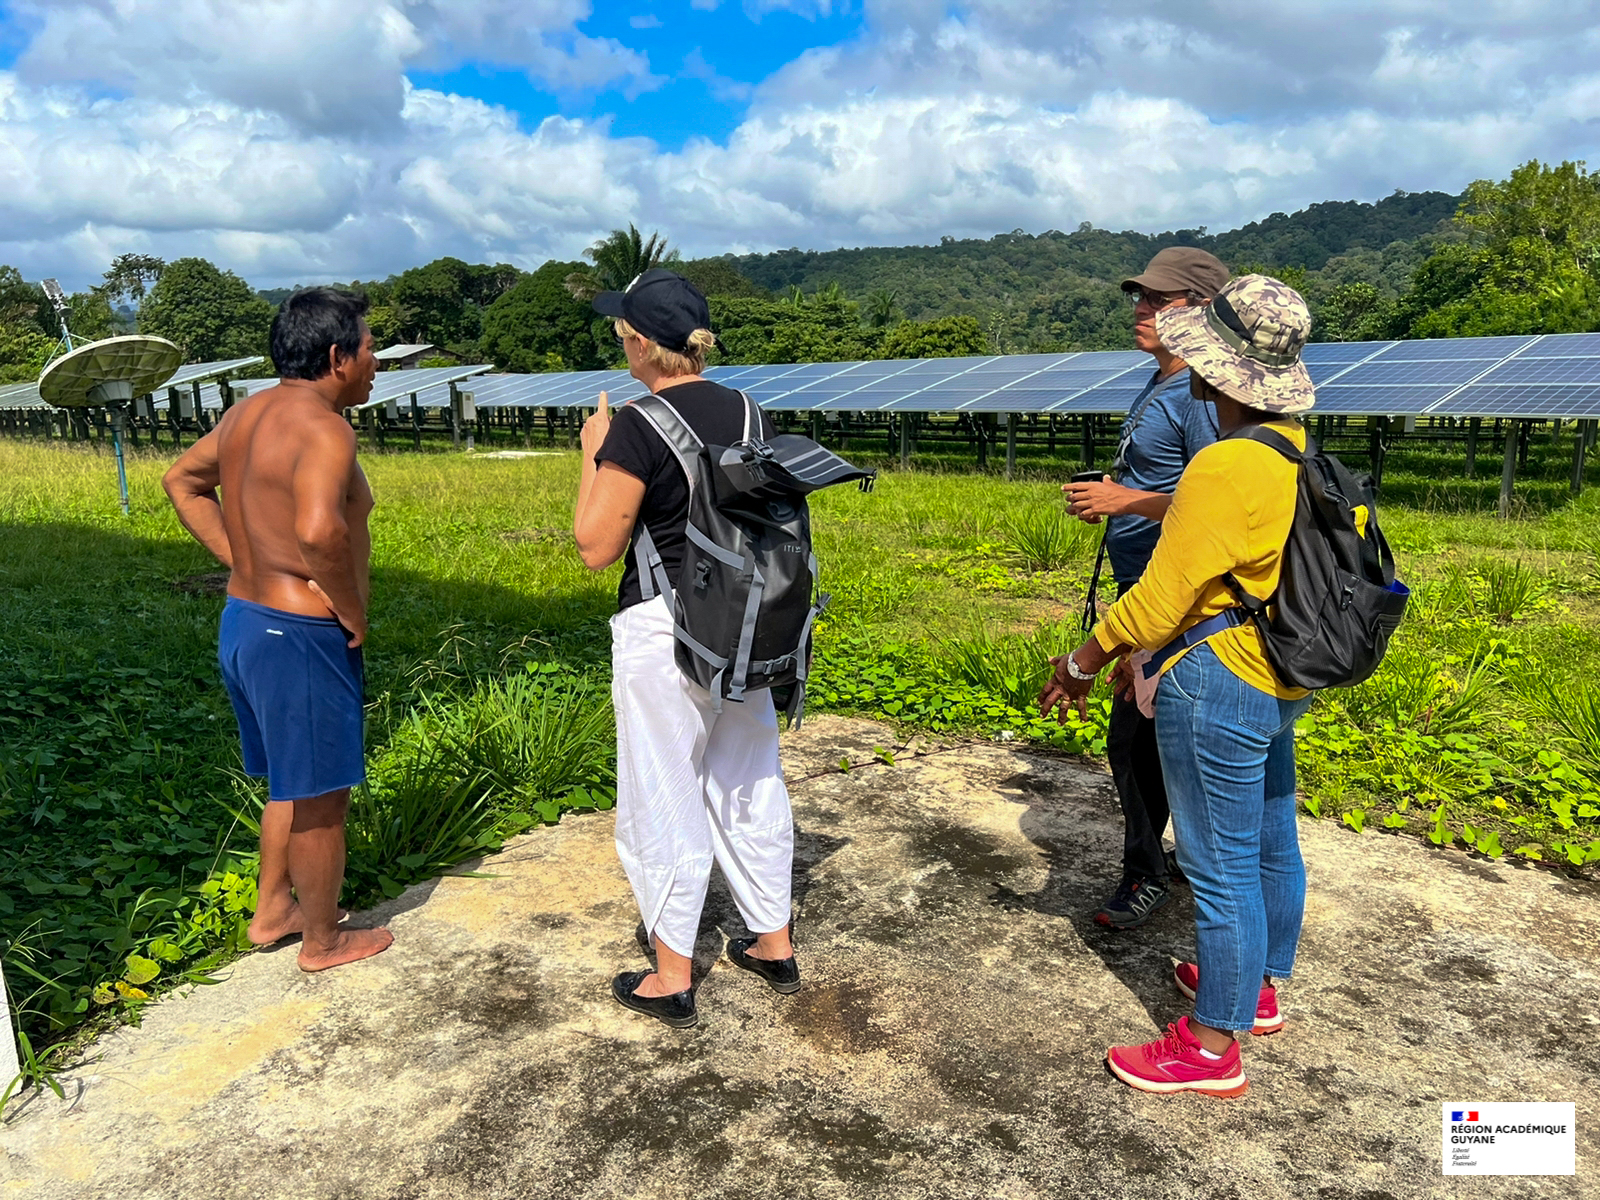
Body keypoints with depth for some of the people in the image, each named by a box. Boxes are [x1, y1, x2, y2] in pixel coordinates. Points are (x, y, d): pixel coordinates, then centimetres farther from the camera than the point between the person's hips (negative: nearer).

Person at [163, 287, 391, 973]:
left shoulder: (248, 413, 8)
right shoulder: (322, 429, -22)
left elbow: (183, 481, 22)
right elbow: (319, 529, -39)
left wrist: (237, 559, 14)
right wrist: (354, 613, -23)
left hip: (243, 623, 9)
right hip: (301, 638, -9)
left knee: (291, 782, 26)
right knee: (320, 796, 8)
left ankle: (273, 911, 41)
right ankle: (323, 941, 26)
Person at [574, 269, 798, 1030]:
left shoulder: (638, 428, -16)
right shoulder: (749, 414, 5)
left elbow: (596, 548, -13)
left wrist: (593, 455, -3)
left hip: (665, 630, -7)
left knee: (664, 801, 7)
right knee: (751, 787, 18)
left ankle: (671, 979, 20)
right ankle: (775, 946, 32)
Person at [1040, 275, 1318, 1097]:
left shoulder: (1226, 468, -24)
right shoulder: (1297, 453, 5)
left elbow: (1160, 598, -21)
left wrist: (1082, 662, -7)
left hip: (1216, 686, -10)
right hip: (1277, 680, 10)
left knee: (1220, 866, 3)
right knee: (1271, 844, 22)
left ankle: (1212, 1048, 18)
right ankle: (1258, 987, 43)